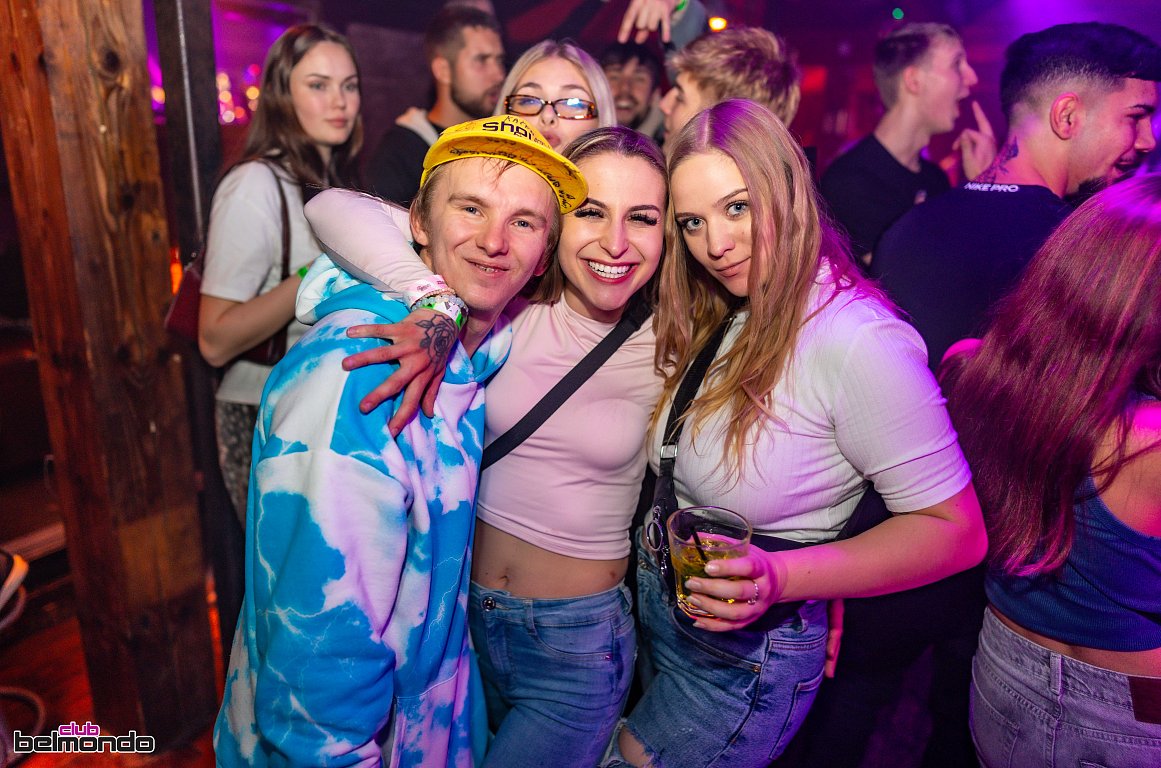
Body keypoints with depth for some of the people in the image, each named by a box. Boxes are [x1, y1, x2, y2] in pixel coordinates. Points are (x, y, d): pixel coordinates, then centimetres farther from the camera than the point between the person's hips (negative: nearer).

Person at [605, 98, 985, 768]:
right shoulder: (716, 318, 1)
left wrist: (781, 580, -30)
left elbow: (956, 531, -20)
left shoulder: (858, 341, -24)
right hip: (653, 607, 7)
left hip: (741, 655, -7)